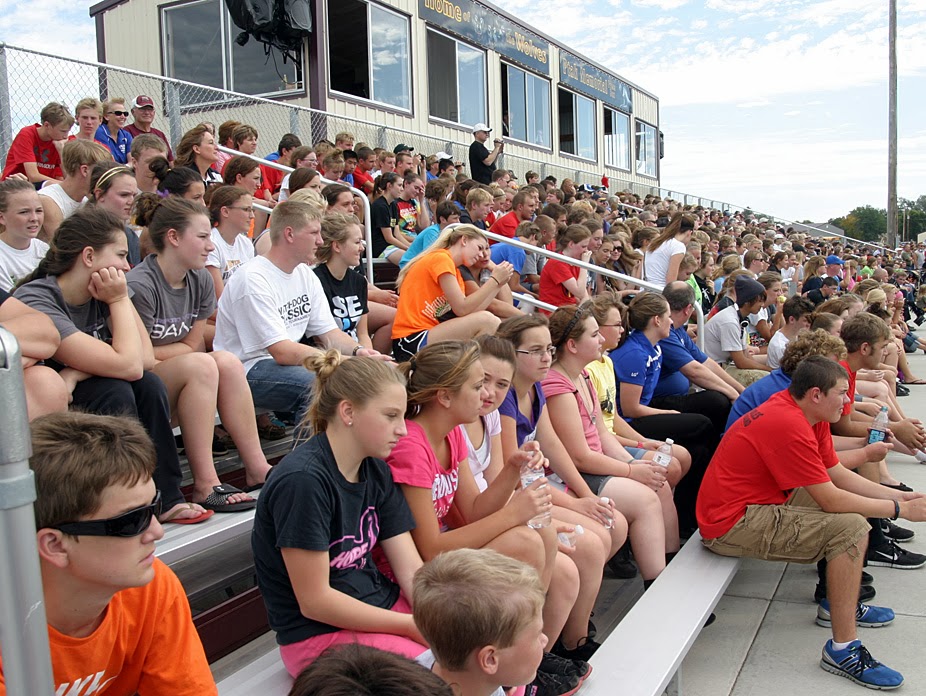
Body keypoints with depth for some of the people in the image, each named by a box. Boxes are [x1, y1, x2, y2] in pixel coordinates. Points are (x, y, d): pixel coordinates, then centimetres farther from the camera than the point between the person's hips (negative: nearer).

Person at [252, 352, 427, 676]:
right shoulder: (302, 480, -22)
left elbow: (411, 570, 0)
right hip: (319, 632, -7)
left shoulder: (376, 470, 3)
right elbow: (314, 601, -19)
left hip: (382, 603, 8)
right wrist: (412, 626, -17)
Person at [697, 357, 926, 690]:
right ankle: (843, 650, -12)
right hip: (731, 523, -11)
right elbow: (831, 500, -21)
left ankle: (838, 604, 26)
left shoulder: (808, 416, 6)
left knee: (851, 503, 17)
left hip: (756, 503, 11)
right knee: (850, 527, -19)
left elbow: (839, 475, 11)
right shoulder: (789, 425, -25)